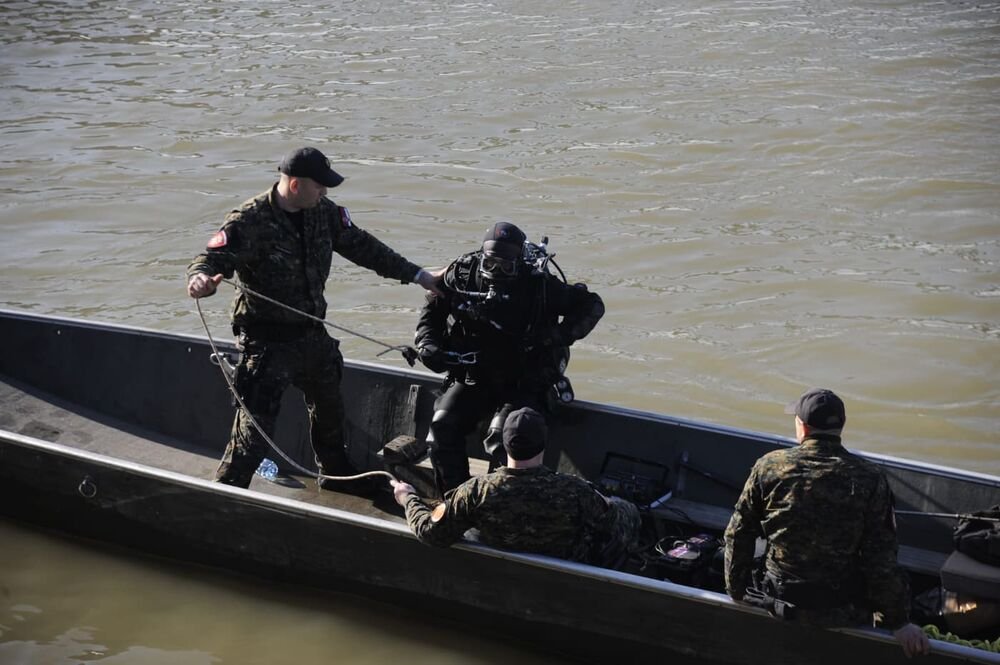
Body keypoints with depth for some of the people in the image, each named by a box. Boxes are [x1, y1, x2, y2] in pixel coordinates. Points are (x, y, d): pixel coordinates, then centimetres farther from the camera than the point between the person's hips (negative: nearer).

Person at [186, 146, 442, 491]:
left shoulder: (323, 212, -1)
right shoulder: (250, 221, -22)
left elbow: (362, 246, 9)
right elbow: (211, 258, -26)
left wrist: (418, 275, 10)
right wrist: (200, 278, -52)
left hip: (313, 333, 8)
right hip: (268, 341, -8)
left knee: (329, 409, 26)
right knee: (256, 424, -11)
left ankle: (336, 473, 50)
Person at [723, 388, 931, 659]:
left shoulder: (768, 467, -9)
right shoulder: (869, 479, -13)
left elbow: (737, 536, -1)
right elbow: (882, 558, -13)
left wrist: (738, 593, 12)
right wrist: (898, 622, -3)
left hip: (778, 605, 2)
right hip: (845, 615, -2)